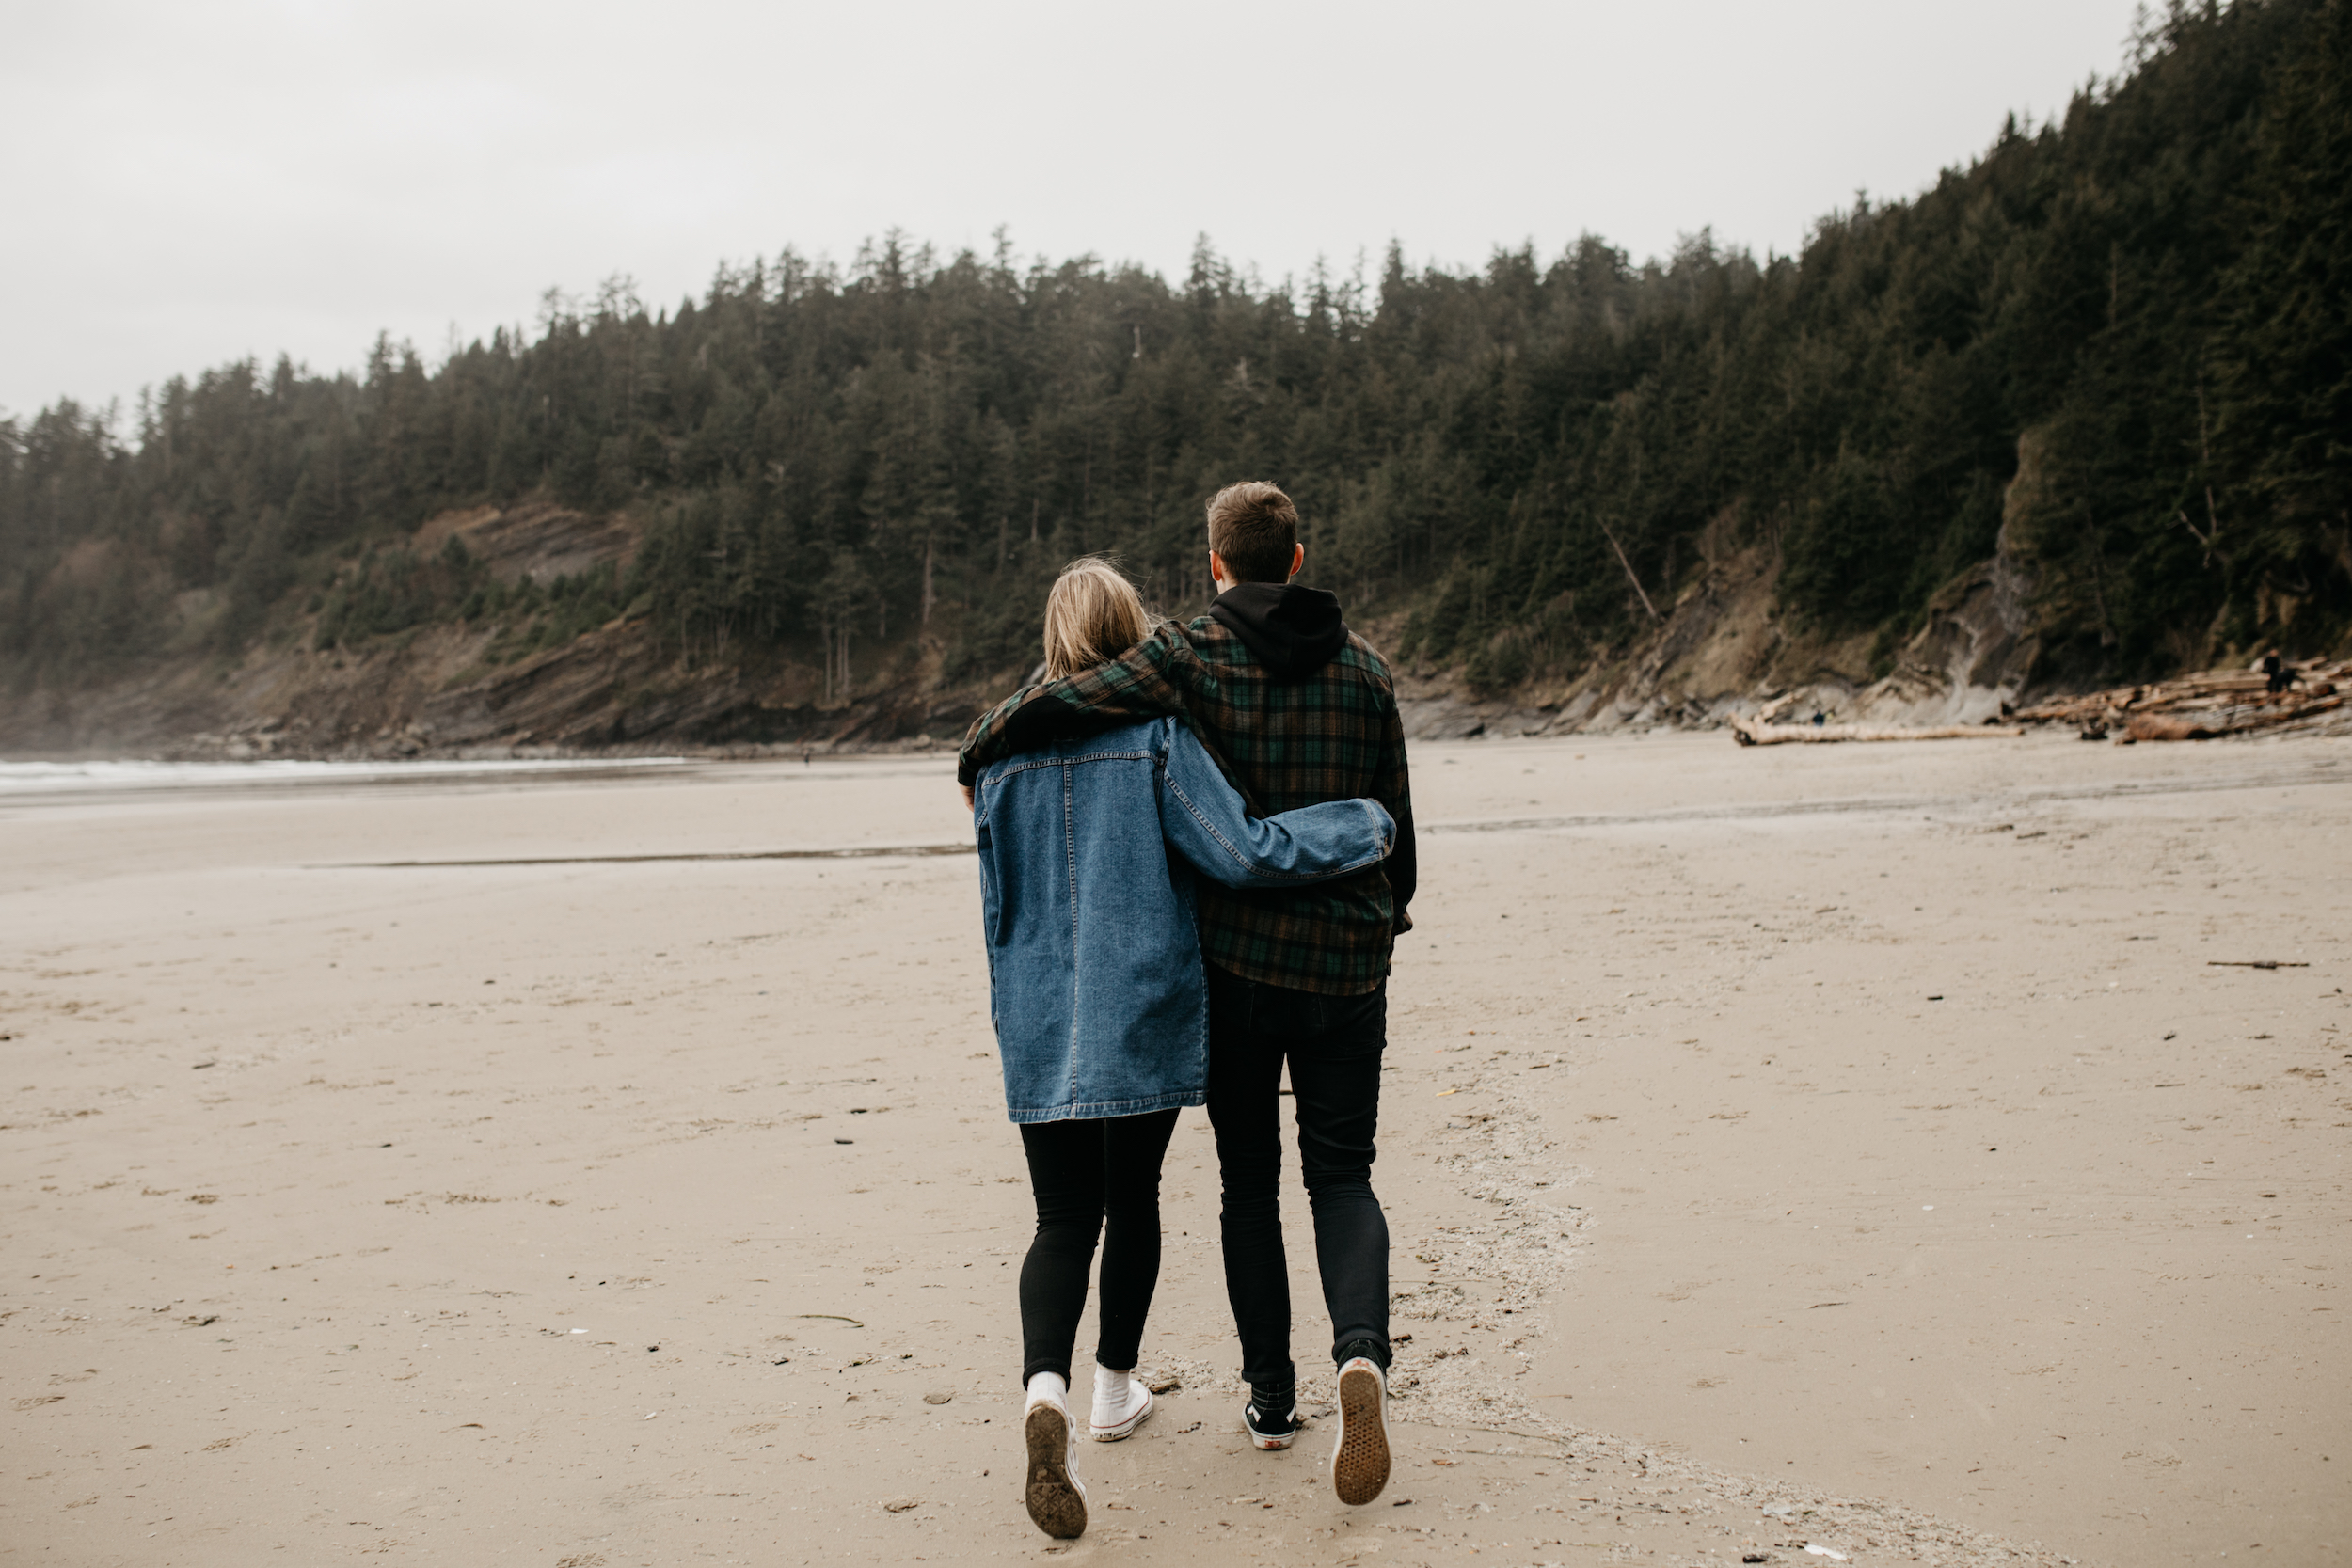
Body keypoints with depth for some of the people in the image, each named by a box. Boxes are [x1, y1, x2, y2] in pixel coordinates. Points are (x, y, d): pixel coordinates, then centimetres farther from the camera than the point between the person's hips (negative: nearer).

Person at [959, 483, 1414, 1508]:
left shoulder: (1188, 657, -7)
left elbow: (1052, 708, -17)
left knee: (1250, 1180, 14)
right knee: (1342, 1177, 10)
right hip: (1347, 965, 2)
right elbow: (1396, 830, 6)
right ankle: (1361, 1350, -16)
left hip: (1237, 962, -2)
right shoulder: (1364, 668, 3)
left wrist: (978, 756, 4)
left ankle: (1271, 1395, 17)